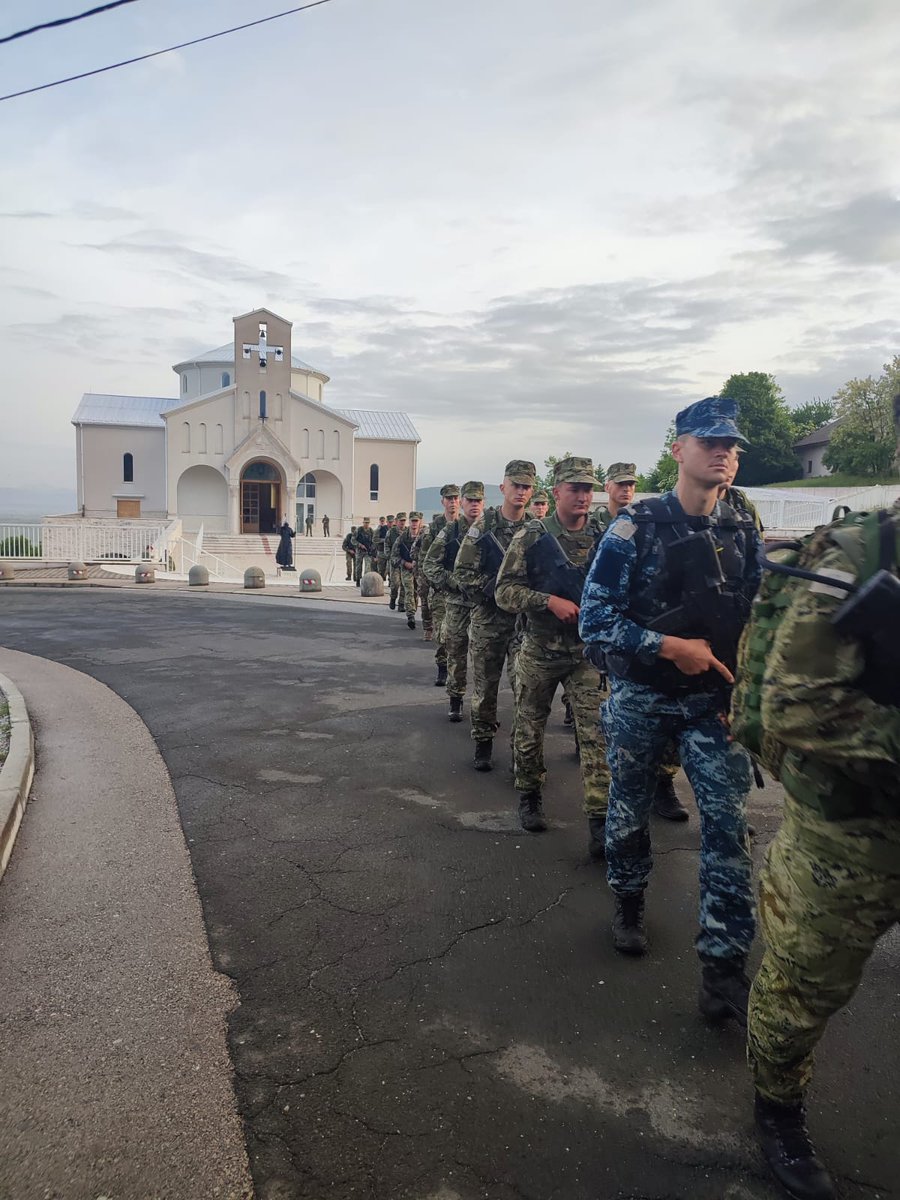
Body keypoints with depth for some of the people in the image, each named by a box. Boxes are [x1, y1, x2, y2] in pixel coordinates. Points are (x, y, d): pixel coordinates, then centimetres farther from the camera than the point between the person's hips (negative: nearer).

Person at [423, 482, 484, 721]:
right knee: (456, 655, 6)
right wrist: (456, 582, -12)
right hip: (457, 604, -1)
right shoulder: (449, 531, 1)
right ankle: (455, 701, 20)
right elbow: (430, 566, -2)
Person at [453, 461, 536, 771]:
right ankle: (483, 743, 26)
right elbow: (463, 571, -4)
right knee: (484, 686, 10)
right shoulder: (483, 525, -1)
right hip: (487, 619, 0)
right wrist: (493, 590, -16)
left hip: (524, 619, 0)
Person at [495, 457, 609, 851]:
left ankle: (600, 819, 1)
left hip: (588, 651, 1)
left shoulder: (605, 537, 2)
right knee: (530, 729, 12)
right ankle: (530, 796, 34)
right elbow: (505, 592, -9)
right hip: (539, 651, -1)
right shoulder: (530, 537, -6)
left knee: (597, 734, -5)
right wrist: (549, 601, -22)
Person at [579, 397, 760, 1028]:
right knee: (630, 810, 13)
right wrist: (671, 646, -21)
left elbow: (757, 620, 11)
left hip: (714, 701, 3)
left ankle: (725, 966, 6)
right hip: (641, 697, -2)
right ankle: (630, 903, 40)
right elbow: (595, 617, -14)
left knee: (729, 820, -4)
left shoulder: (744, 532, 3)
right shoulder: (637, 526, -10)